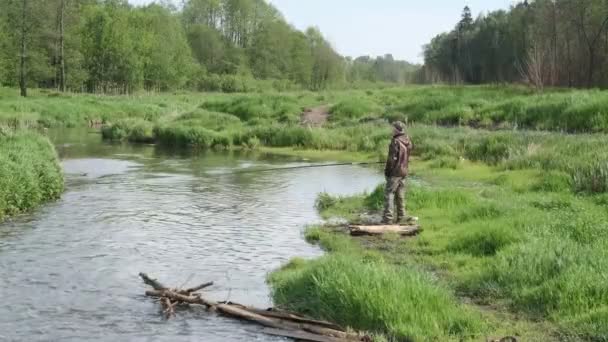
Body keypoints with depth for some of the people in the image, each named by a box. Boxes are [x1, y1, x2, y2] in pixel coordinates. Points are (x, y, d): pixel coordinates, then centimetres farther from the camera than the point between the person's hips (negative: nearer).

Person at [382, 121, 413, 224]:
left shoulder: (396, 142, -18)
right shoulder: (408, 141, 6)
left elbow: (392, 158, -17)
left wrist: (387, 170, -8)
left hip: (395, 172, -8)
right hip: (404, 172, 8)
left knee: (389, 193, -4)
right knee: (400, 195, 13)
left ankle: (388, 217, -9)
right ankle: (401, 217, 17)